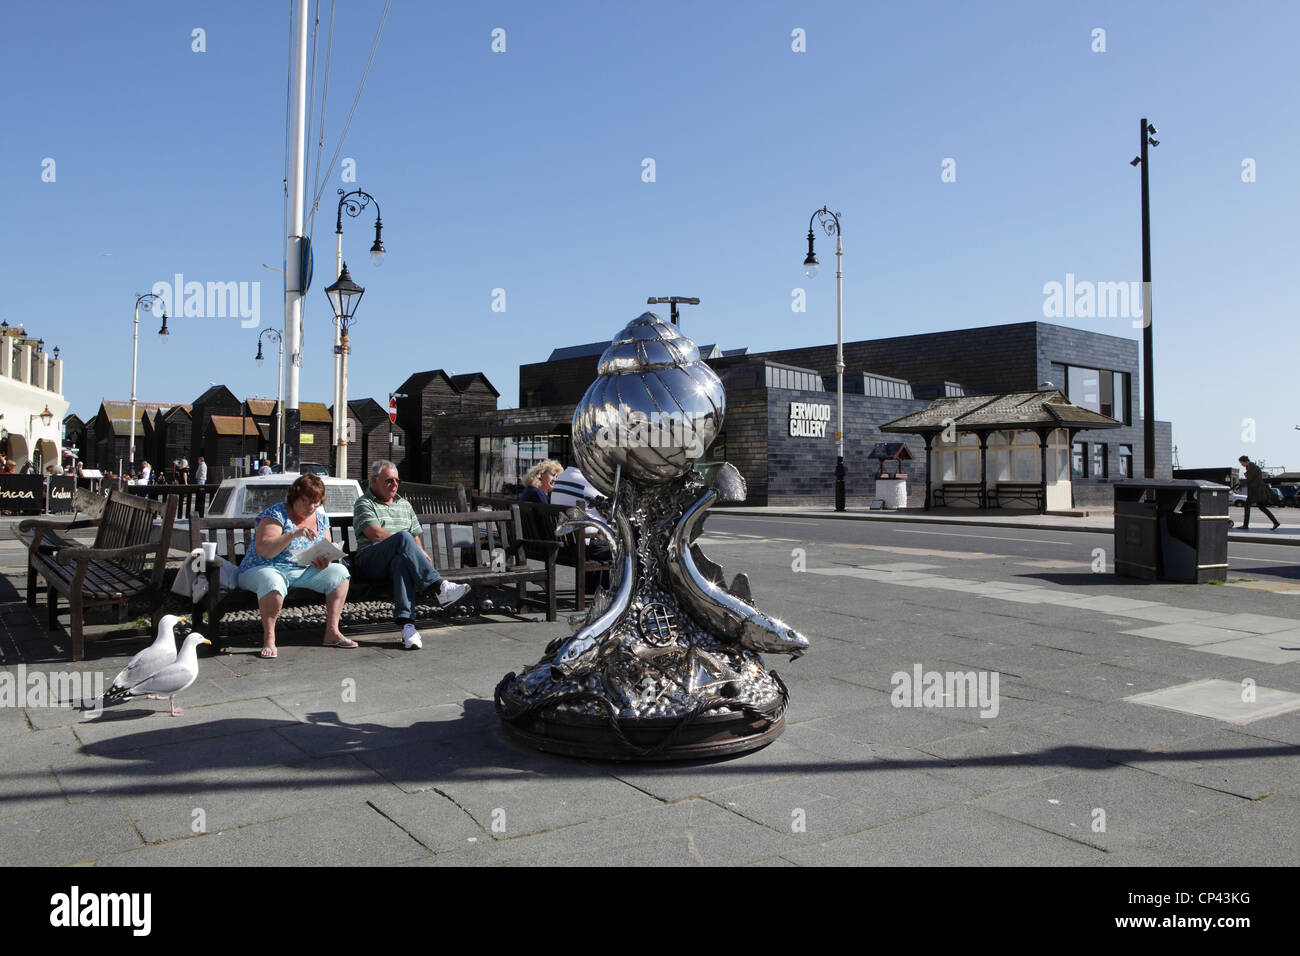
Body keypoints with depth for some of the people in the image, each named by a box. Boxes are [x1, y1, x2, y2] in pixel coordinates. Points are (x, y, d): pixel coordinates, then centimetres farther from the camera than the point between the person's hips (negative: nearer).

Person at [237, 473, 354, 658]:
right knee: (273, 583, -40)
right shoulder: (276, 514, -11)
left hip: (303, 572, 6)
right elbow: (263, 550, -22)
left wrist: (324, 562, -15)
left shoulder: (321, 518, 8)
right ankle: (268, 638, -23)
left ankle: (332, 632, -13)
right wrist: (293, 534, -32)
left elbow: (327, 553, 10)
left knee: (339, 572, -12)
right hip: (265, 569, -6)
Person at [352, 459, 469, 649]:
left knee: (401, 562, -38)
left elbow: (416, 537, 23)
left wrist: (419, 552, -2)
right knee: (403, 537, -35)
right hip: (371, 561, -3)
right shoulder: (364, 504, 9)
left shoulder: (404, 504, 28)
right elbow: (375, 535, -7)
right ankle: (440, 586, -45)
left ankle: (407, 624, -55)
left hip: (400, 558, 3)